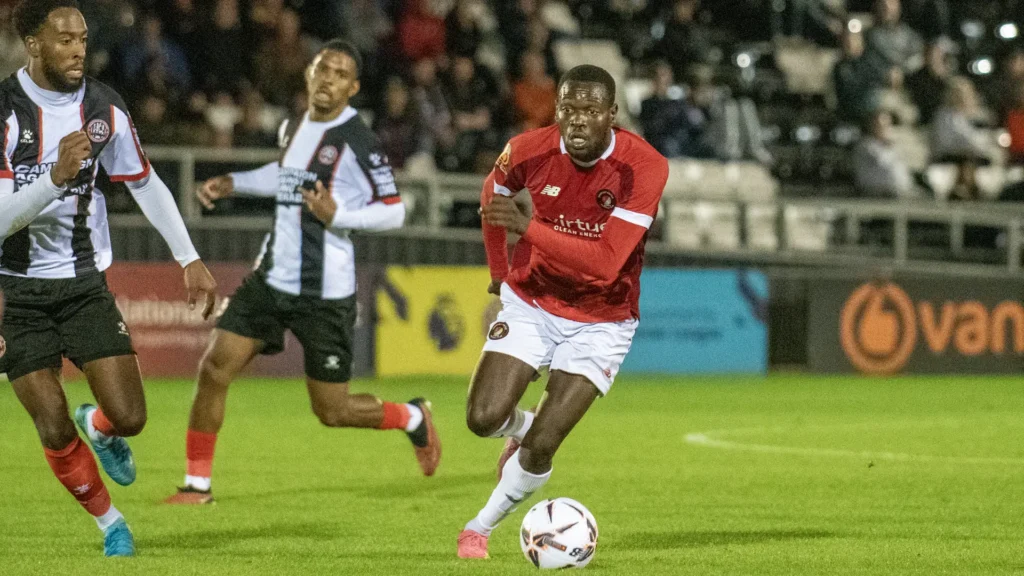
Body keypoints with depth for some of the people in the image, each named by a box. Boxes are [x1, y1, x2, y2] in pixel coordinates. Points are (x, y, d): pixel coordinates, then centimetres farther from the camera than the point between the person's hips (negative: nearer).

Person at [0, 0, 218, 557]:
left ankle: (99, 427, 30)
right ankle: (108, 521, 19)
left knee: (129, 417, -8)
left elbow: (145, 183, 12)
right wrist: (57, 175, -36)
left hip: (84, 282, 3)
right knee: (55, 433, -6)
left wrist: (189, 258, 8)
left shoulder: (103, 108, -3)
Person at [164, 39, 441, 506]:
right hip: (272, 277, 6)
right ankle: (197, 484, 7)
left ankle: (413, 417, 29)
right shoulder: (292, 129, 9)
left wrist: (338, 216, -26)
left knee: (332, 411, 0)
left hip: (325, 293, -6)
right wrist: (232, 184, 21)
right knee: (213, 369, -4)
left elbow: (394, 212, -12)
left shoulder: (357, 142, -14)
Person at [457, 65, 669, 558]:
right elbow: (494, 191, 12)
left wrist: (527, 227, -40)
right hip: (531, 302, 2)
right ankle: (522, 427, 23)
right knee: (484, 419, -14)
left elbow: (605, 262, -32)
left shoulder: (644, 167, -24)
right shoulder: (530, 151, -15)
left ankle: (481, 527, 15)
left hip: (600, 322, -2)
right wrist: (500, 272, 13)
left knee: (540, 448, -10)